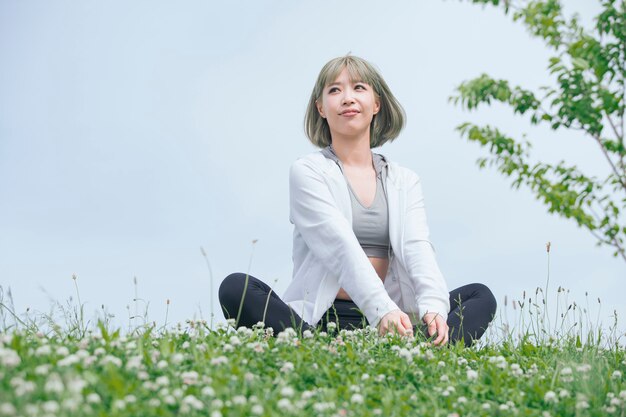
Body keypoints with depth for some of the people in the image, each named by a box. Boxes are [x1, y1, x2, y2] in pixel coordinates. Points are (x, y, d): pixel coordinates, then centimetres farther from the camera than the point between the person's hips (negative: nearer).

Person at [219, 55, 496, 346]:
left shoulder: (404, 181, 16)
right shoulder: (307, 172, 4)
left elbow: (417, 246, -3)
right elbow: (341, 246, -14)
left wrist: (433, 307, -25)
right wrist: (382, 310, -30)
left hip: (391, 322, 4)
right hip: (318, 321, -4)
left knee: (481, 296, -14)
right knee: (235, 288, -26)